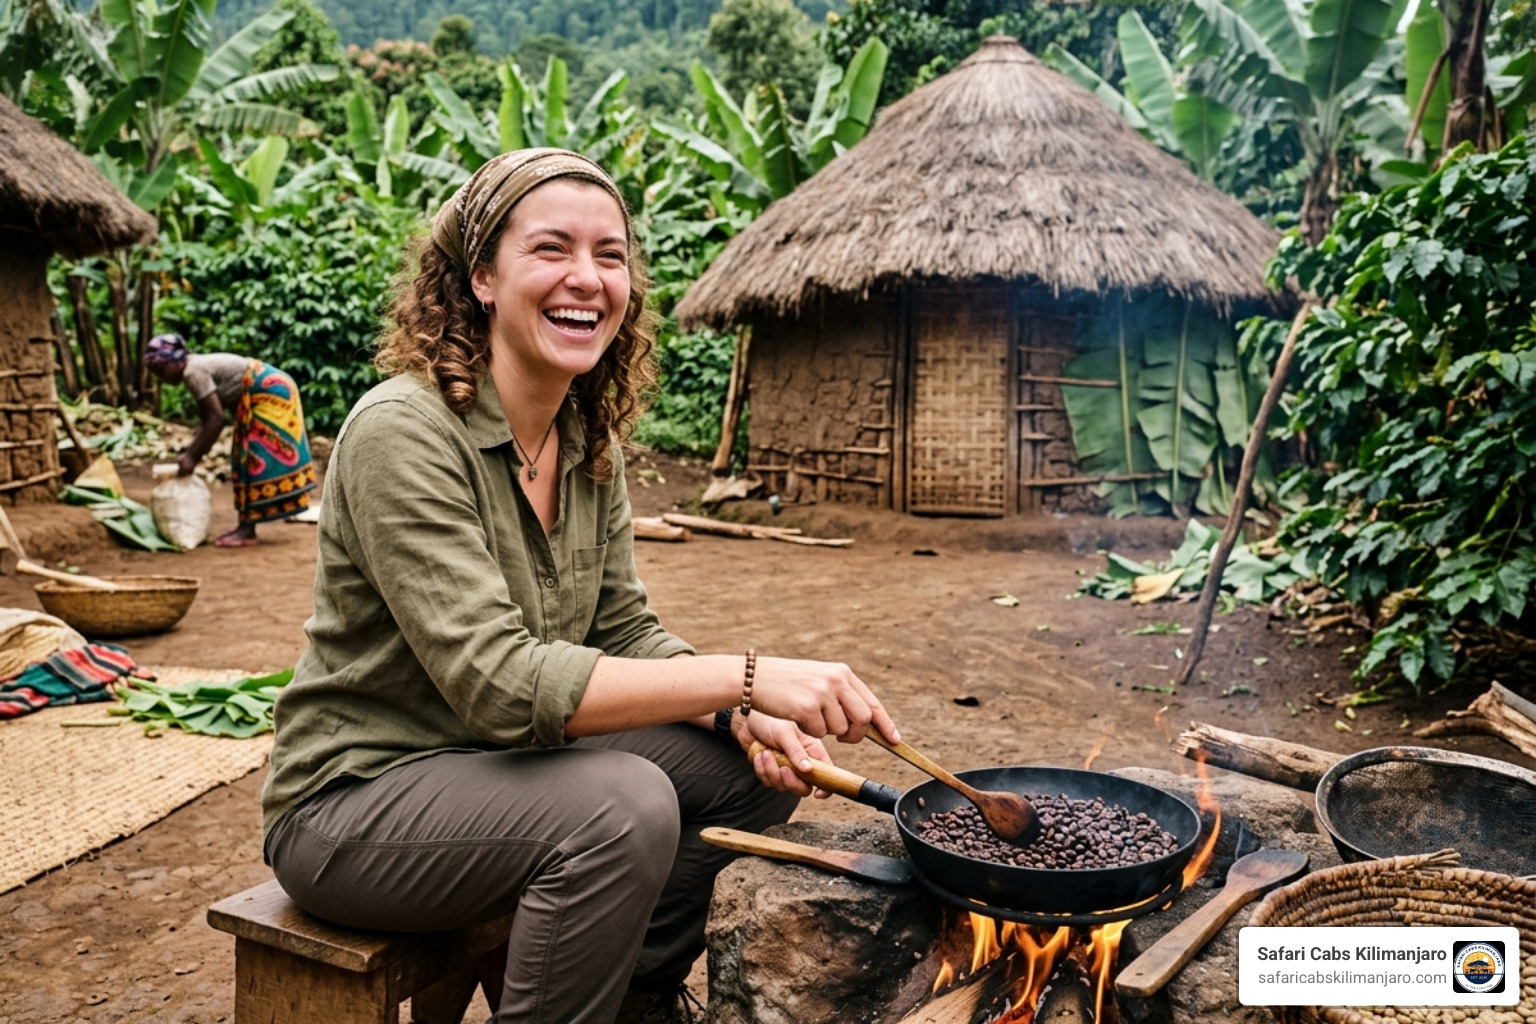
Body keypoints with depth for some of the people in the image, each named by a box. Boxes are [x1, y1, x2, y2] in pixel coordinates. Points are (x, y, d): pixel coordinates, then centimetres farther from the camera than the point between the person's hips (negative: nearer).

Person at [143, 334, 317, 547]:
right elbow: (206, 421, 12)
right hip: (269, 392, 10)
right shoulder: (197, 368, 11)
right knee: (248, 458, 11)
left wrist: (193, 457, -16)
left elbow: (216, 419, -21)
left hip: (269, 393, -10)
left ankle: (247, 532, -5)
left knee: (256, 458, -8)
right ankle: (245, 528, 15)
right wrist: (190, 454, 6)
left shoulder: (193, 371, -17)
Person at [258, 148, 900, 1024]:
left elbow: (624, 630, 2)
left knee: (757, 763, -3)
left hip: (504, 763, 8)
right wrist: (745, 677, -35)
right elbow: (497, 681, -31)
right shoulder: (403, 431, -24)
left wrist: (749, 718, -17)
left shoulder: (591, 439, 1)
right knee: (623, 805, -31)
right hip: (350, 806, -7)